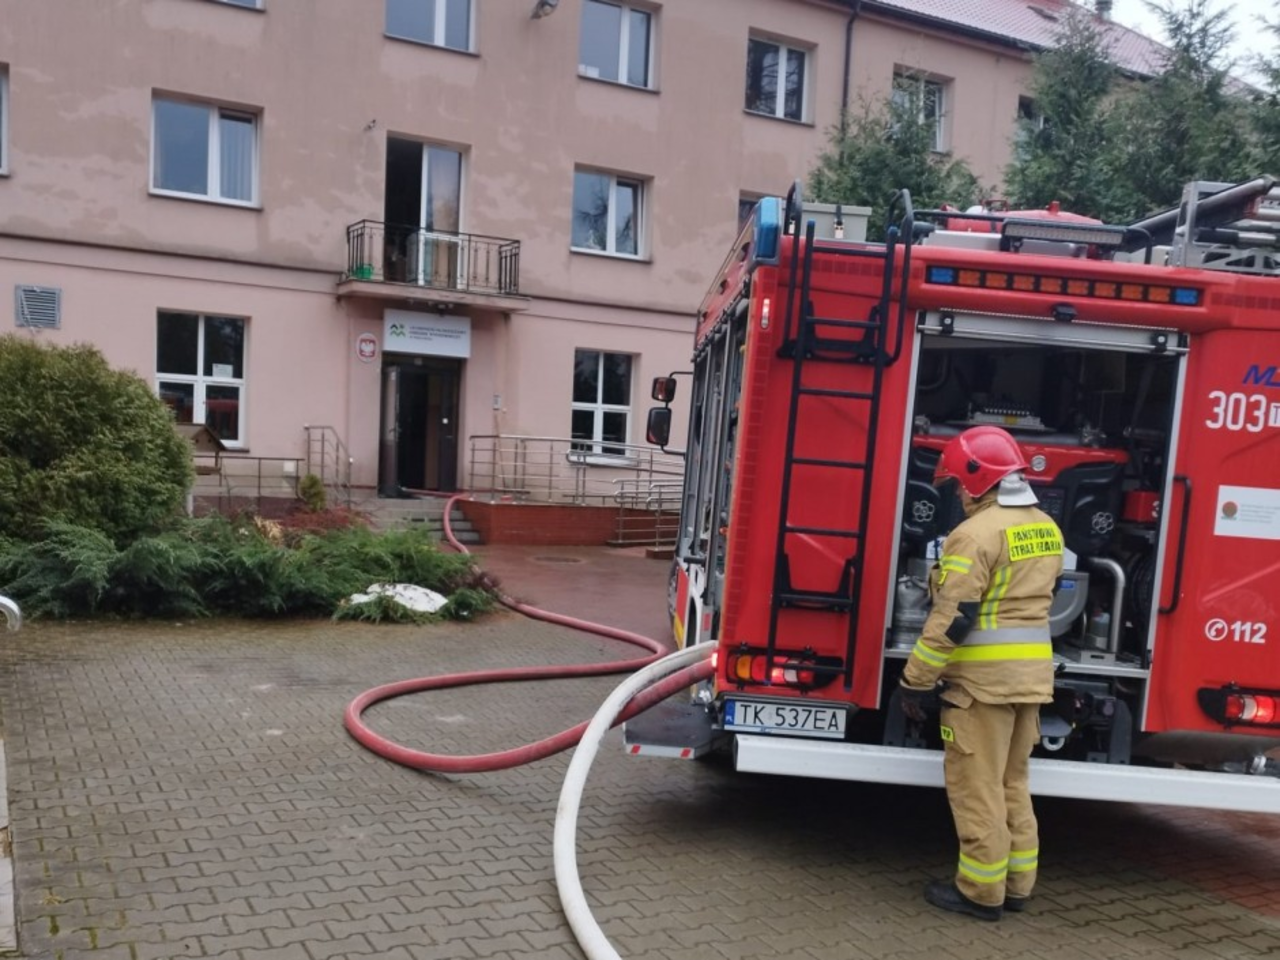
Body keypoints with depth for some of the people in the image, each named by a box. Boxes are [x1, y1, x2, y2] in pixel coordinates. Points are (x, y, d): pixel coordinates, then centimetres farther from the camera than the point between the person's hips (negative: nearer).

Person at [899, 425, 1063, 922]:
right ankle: (1016, 884, 26)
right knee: (1013, 783, 18)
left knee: (977, 786, 2)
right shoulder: (1046, 528, 10)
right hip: (1031, 672, 9)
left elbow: (952, 618, -20)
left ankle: (981, 891, 11)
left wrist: (916, 681, -14)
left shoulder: (977, 532, -17)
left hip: (984, 677, -9)